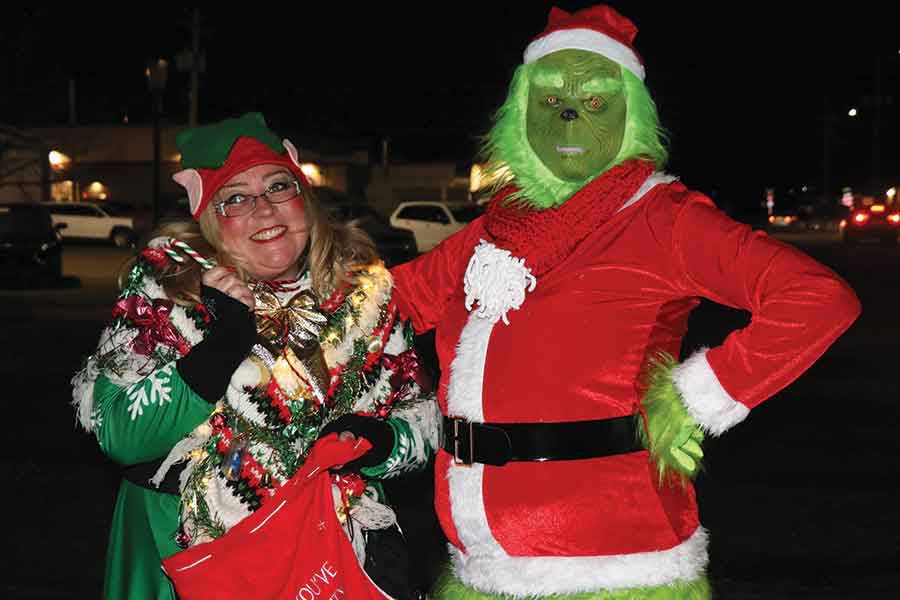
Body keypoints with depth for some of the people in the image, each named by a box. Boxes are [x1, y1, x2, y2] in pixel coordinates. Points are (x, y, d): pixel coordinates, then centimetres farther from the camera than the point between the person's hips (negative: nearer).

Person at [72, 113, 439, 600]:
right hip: (189, 550, -2)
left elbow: (421, 417, 4)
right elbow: (120, 438, -15)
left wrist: (379, 441, -18)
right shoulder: (166, 285, -8)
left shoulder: (364, 287, -2)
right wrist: (224, 343, -25)